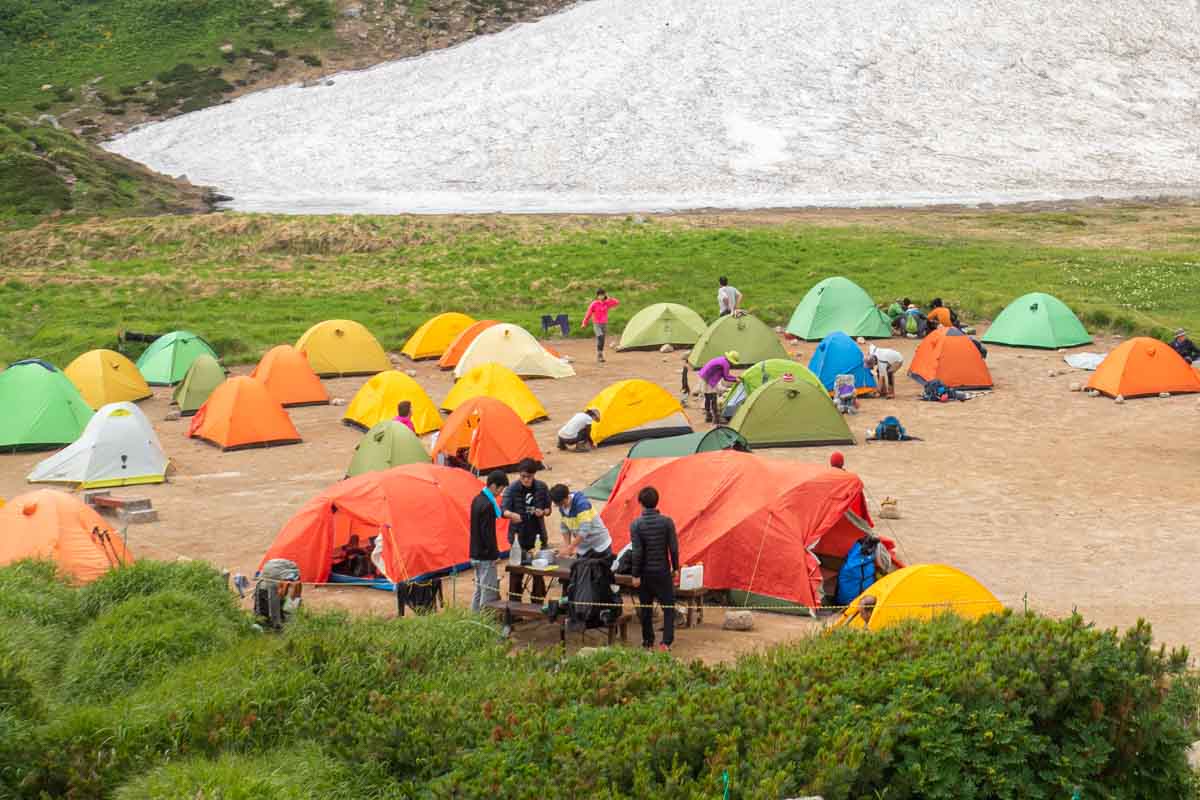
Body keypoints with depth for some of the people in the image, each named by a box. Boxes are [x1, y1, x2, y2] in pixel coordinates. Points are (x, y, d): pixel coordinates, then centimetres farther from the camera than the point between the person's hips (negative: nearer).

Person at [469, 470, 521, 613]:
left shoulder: (477, 500, 7)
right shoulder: (487, 505, -21)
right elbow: (487, 533, -22)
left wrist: (505, 514, 21)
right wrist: (495, 553, -15)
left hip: (476, 554, 10)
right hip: (486, 556, -10)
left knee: (479, 589, 17)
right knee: (489, 592, -4)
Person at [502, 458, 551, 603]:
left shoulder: (542, 488, -1)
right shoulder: (512, 489, -9)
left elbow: (548, 509, 9)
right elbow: (503, 509, -19)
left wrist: (542, 512, -15)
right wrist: (513, 515, -41)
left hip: (537, 535, 2)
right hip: (518, 536, -2)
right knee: (516, 571, 0)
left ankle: (537, 604, 19)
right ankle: (514, 604, 10)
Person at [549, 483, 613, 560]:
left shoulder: (582, 504, -26)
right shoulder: (562, 507, -3)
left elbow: (584, 530, -31)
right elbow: (565, 528, 6)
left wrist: (569, 548, -30)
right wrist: (567, 547, -8)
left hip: (600, 547, -6)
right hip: (582, 549, 6)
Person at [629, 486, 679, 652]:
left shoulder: (635, 525, -11)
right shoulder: (667, 522, -8)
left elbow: (637, 552, -11)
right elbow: (673, 547, -5)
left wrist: (635, 575, -4)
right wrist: (675, 568, 8)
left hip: (645, 573, 0)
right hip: (663, 571, 0)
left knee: (645, 608, 13)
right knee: (668, 606, 8)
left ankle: (648, 642, 20)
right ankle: (666, 642, -4)